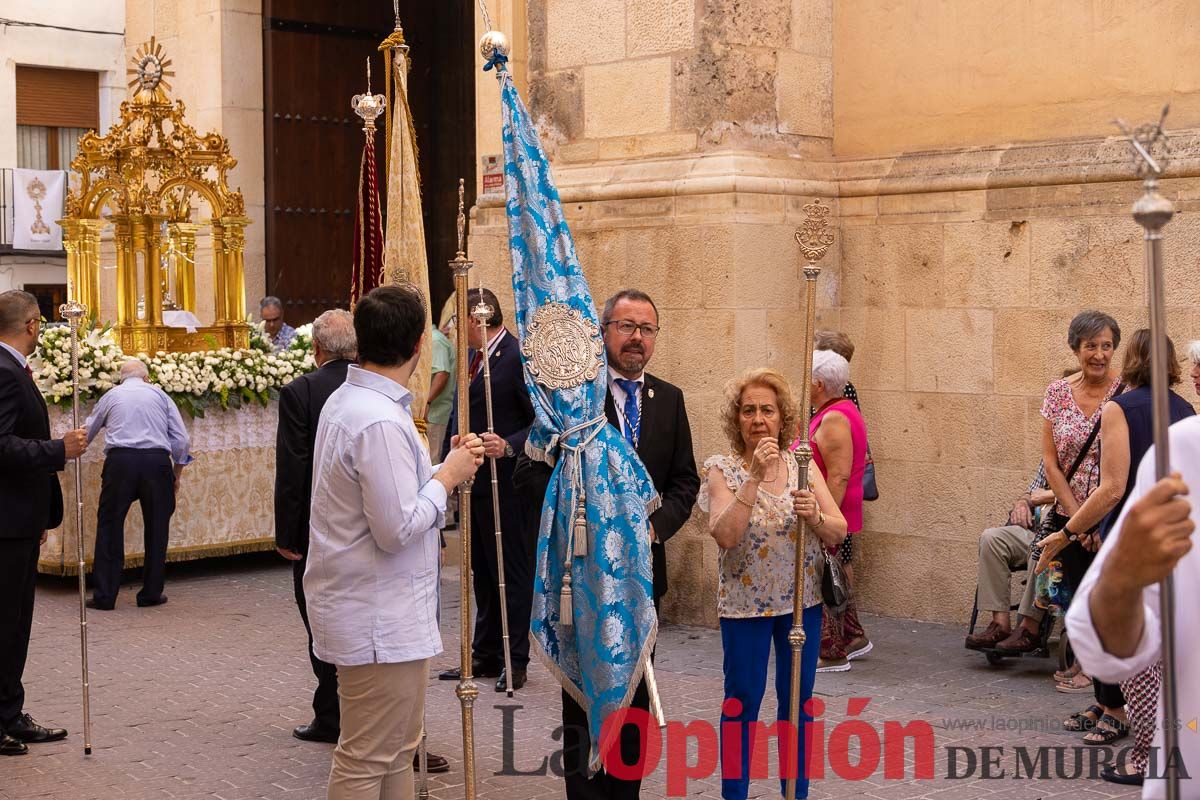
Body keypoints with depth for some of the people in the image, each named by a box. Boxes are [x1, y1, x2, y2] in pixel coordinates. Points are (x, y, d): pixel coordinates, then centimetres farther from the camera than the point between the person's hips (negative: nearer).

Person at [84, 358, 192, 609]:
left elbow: (87, 433, 28)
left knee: (110, 525, 6)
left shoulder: (111, 395, 17)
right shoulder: (160, 395, 15)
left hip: (120, 460, 0)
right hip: (157, 461, 0)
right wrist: (176, 474, 19)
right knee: (156, 527, 11)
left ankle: (104, 596, 4)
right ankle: (151, 593, 14)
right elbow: (182, 440, 9)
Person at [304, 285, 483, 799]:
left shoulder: (346, 400, 9)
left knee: (397, 751, 19)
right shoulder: (380, 422, -23)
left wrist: (445, 465, 10)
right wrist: (446, 478, -10)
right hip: (379, 620, -10)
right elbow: (398, 529, -24)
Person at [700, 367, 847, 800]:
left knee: (798, 701, 11)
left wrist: (815, 516, -23)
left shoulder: (803, 466, 2)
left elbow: (839, 533, -2)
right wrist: (756, 476, -26)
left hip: (803, 601, 3)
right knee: (743, 701, 5)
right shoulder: (723, 469, -7)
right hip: (745, 602, -3)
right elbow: (725, 534, -21)